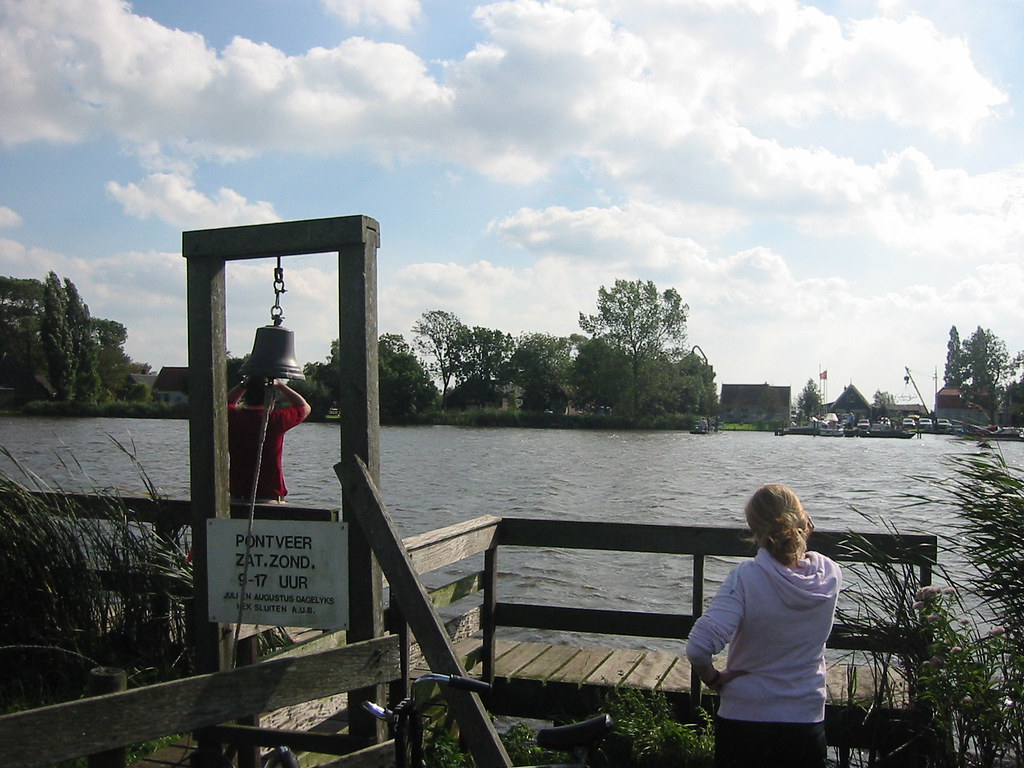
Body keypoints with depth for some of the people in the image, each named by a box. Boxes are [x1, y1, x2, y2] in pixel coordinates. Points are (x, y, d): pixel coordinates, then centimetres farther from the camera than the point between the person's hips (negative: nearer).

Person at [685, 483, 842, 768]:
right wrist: (800, 541, 4)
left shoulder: (745, 578, -23)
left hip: (742, 720, -3)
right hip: (807, 721, 3)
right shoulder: (831, 576, -11)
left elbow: (698, 647, -30)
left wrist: (713, 678, -11)